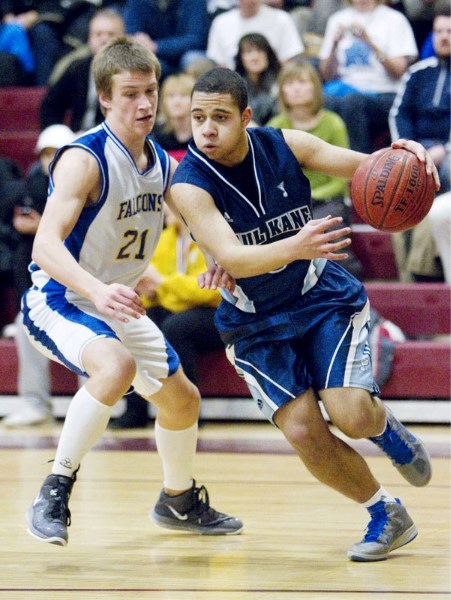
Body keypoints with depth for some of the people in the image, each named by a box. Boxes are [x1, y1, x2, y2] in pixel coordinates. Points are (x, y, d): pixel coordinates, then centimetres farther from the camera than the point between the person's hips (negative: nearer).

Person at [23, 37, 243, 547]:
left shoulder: (161, 163, 0)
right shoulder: (83, 160, -24)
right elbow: (46, 245, -35)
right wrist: (98, 290, -53)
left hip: (118, 307, 8)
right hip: (57, 301, -8)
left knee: (182, 399, 19)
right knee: (116, 366, -37)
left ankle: (179, 500, 46)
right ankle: (54, 493, -27)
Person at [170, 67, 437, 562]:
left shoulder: (284, 146, -12)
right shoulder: (189, 184, -20)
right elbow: (233, 260, -33)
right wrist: (293, 248, -53)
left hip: (324, 297, 0)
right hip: (255, 323, 0)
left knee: (351, 415, -18)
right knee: (302, 430, -14)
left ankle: (385, 427, 20)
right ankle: (387, 517, 7)